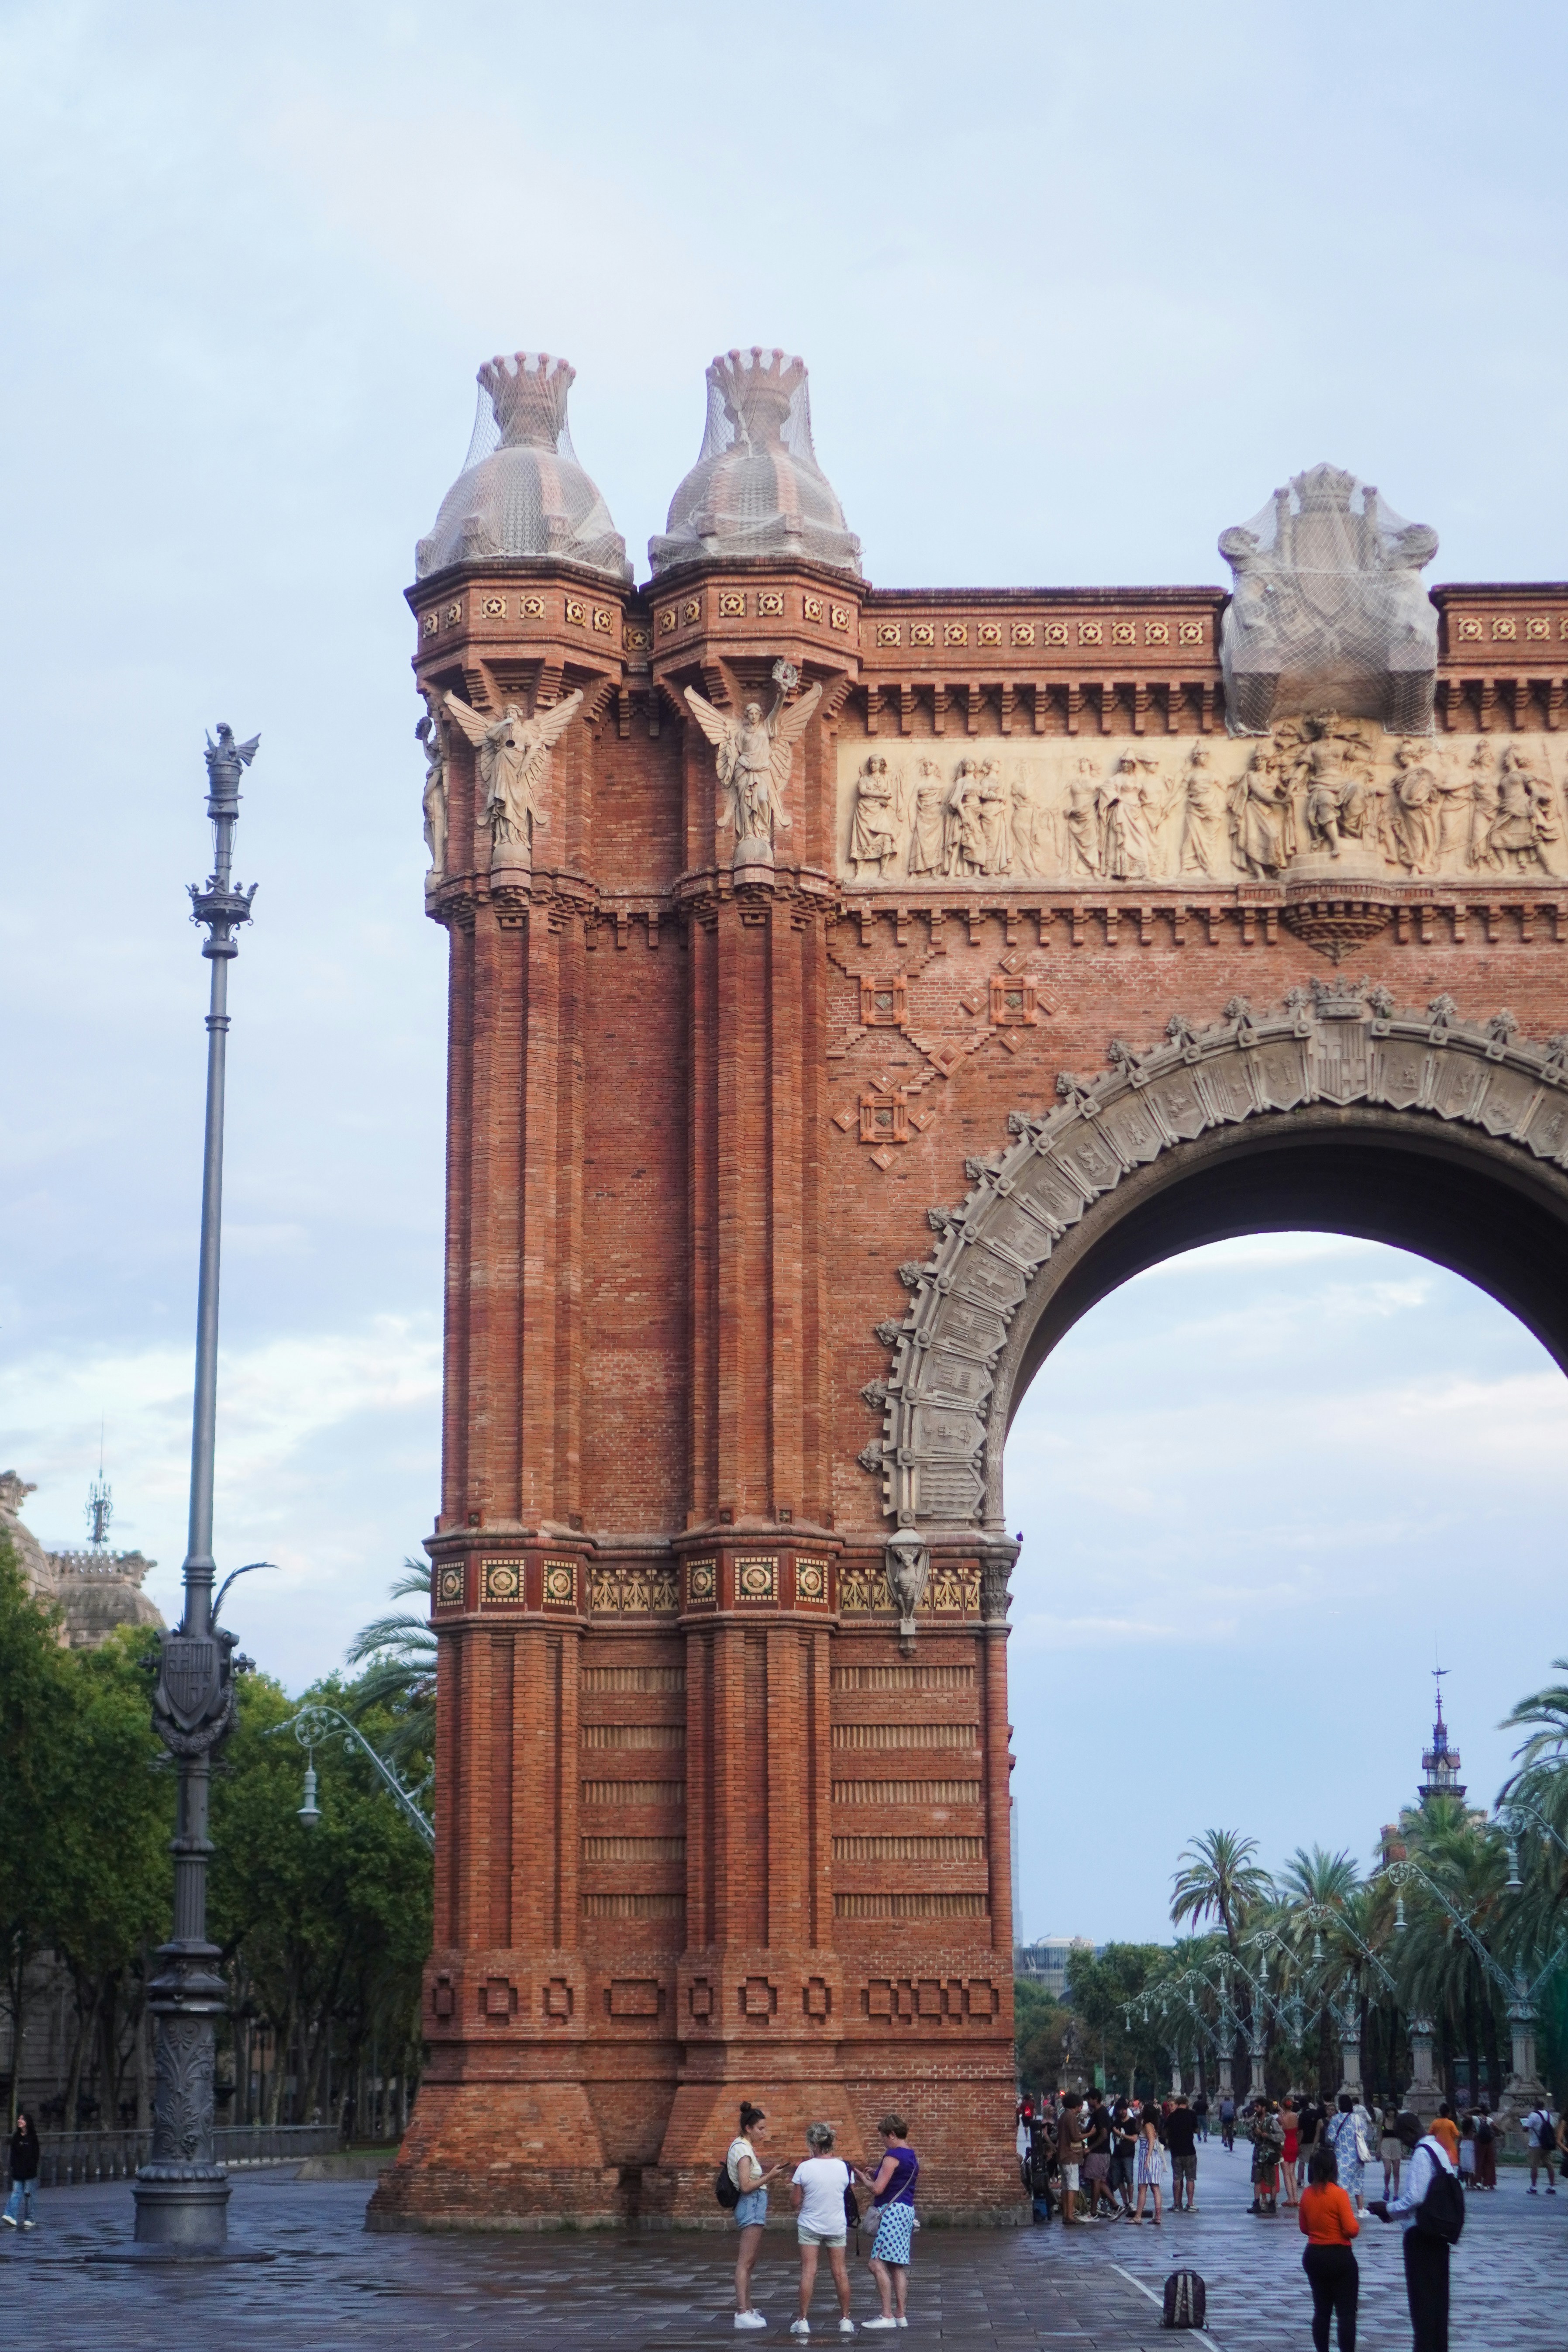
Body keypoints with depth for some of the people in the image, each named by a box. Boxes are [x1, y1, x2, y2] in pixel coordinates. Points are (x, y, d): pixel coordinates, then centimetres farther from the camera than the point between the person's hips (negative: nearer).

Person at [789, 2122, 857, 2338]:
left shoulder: (805, 2168, -13)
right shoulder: (843, 2167, -7)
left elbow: (797, 2202, -8)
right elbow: (847, 2191, 6)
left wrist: (792, 2184, 10)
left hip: (809, 2225, -2)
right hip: (836, 2225, 2)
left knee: (808, 2272, 1)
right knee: (840, 2272, 9)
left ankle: (803, 2321, 1)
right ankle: (845, 2320, 14)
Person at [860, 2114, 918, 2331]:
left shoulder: (893, 2156, -13)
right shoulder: (912, 2156, 16)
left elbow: (878, 2189, -16)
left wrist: (864, 2179, 2)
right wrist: (877, 2175, 19)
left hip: (891, 2211, -10)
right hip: (907, 2209, 10)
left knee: (878, 2263, -11)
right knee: (898, 2266, 10)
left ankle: (887, 2316, -15)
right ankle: (900, 2316, 9)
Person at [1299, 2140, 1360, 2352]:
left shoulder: (1307, 2194, 0)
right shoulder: (1338, 2194, -17)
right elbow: (1352, 2230, -18)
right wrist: (1357, 2225, 3)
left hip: (1313, 2255, 6)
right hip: (1340, 2257, -6)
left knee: (1321, 2310, 15)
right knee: (1346, 2313, -1)